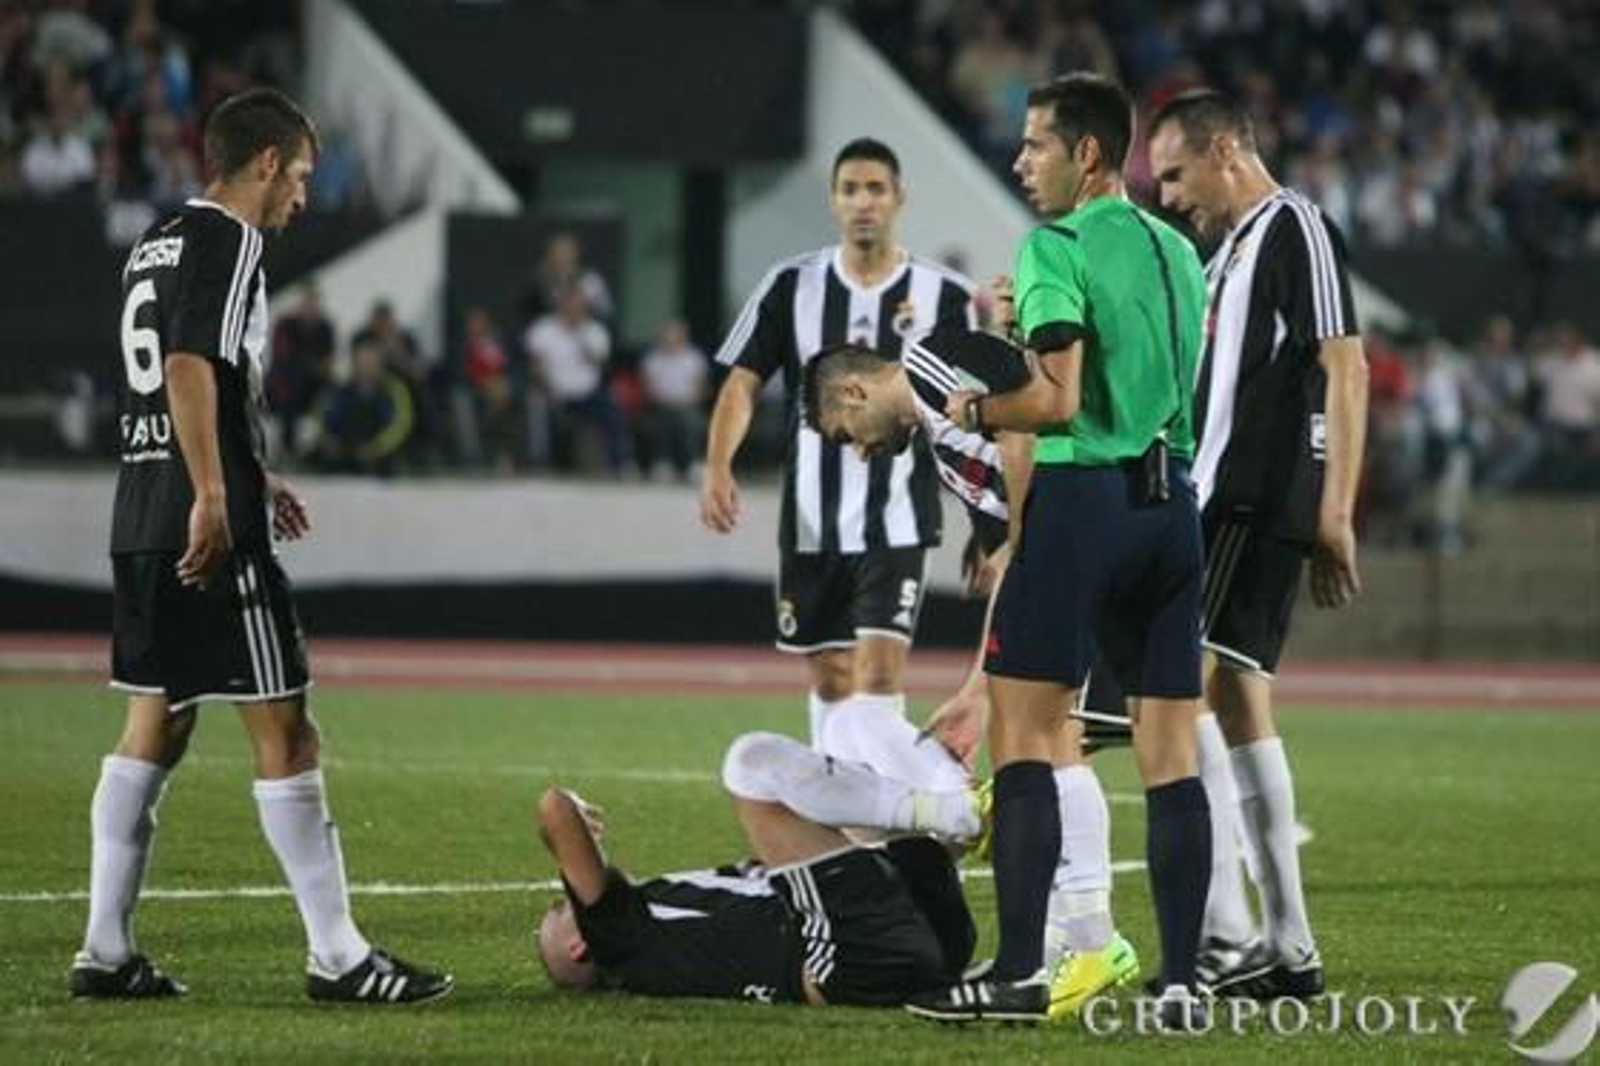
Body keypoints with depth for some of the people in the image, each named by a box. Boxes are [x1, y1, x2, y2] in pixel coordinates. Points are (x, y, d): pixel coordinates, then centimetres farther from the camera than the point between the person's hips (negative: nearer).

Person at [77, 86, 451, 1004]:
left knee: (156, 728, 13)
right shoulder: (227, 241, -9)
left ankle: (106, 951, 12)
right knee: (285, 733, -6)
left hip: (143, 522, 10)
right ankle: (337, 955, -5)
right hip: (212, 531, -10)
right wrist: (214, 497, -25)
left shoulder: (158, 244, 19)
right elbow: (190, 368, -22)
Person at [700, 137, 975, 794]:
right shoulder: (792, 287, 4)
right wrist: (717, 468, -14)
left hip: (897, 524, -3)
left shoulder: (943, 296, -1)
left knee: (878, 680, -17)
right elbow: (742, 384, 2)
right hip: (812, 523, 3)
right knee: (832, 685, 10)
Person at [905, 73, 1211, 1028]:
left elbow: (1057, 401, -17)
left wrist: (978, 410, 2)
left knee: (1024, 735, -2)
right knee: (1171, 753, 5)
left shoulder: (1057, 248, -8)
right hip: (1172, 501, 7)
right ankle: (1183, 980, 2)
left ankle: (1020, 972, -7)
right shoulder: (1177, 251, 15)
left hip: (1082, 495, -7)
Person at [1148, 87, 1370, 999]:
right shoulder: (1231, 249, 22)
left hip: (1262, 504, -10)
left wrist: (1335, 513, -19)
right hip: (1220, 506, 10)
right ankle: (1289, 949, 12)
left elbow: (1346, 369, -14)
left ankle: (1227, 939, -22)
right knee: (1241, 708, 9)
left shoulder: (1295, 229, -7)